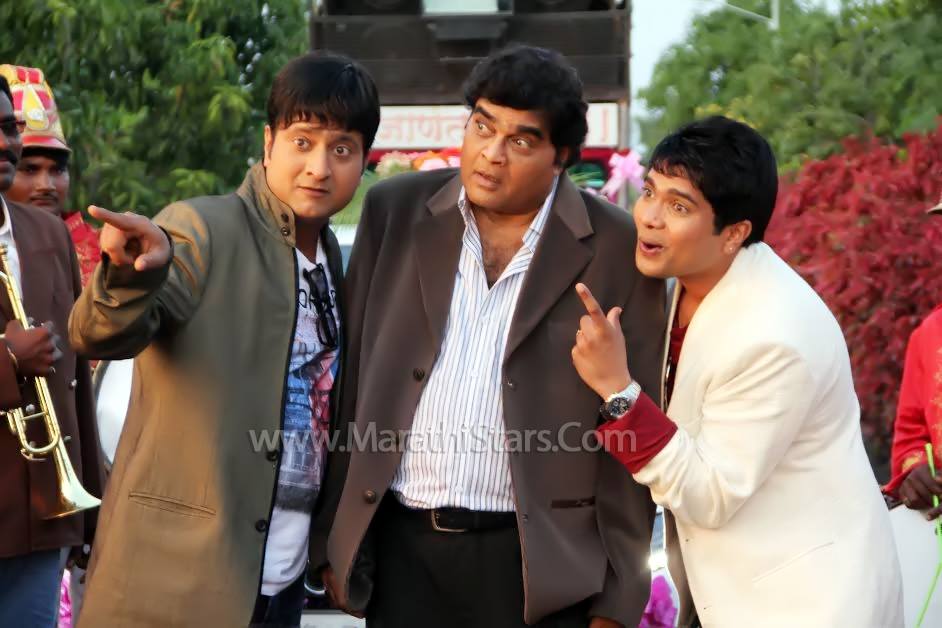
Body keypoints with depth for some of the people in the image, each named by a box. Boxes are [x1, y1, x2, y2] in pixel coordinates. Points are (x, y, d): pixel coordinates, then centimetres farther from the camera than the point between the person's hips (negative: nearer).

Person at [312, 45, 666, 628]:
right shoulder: (396, 210, 4)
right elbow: (352, 377, 8)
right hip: (404, 551, 2)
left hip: (540, 562, -2)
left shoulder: (618, 249, -3)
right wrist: (331, 536, 7)